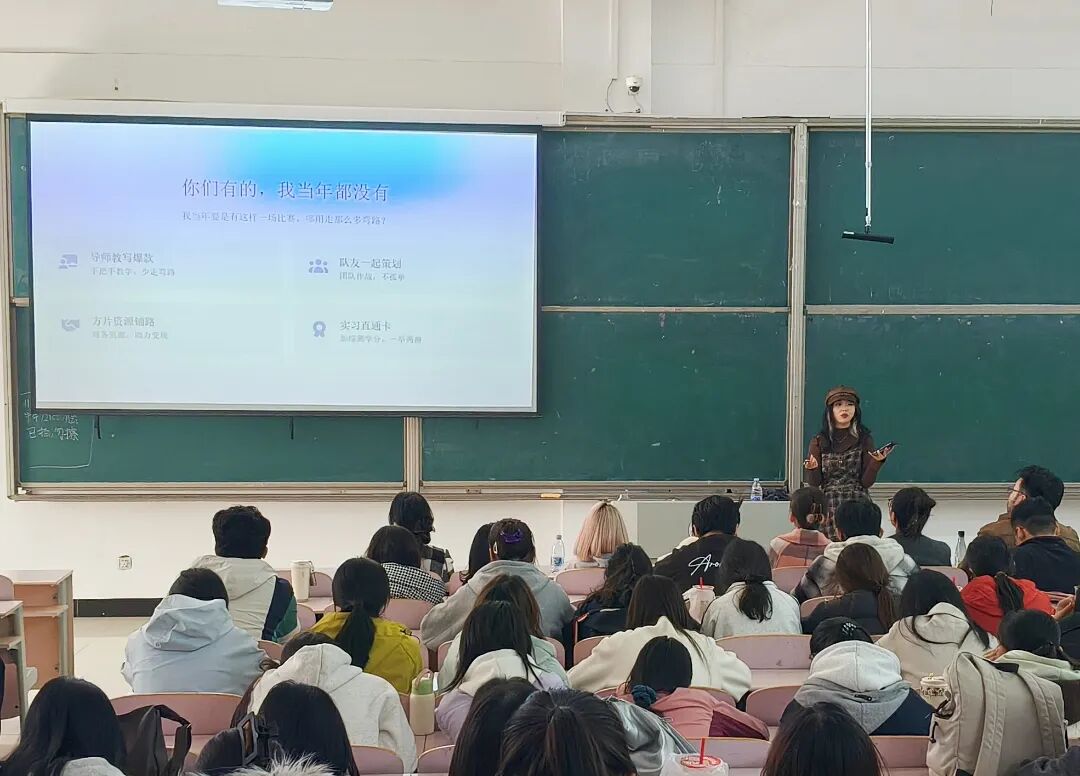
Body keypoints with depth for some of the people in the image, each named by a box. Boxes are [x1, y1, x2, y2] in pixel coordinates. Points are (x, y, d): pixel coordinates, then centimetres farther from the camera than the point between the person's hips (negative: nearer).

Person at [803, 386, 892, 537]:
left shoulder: (864, 440, 5)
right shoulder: (819, 442, 7)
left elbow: (866, 482, 0)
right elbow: (814, 483, 4)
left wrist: (877, 462, -15)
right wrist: (812, 469, -16)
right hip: (828, 508, 1)